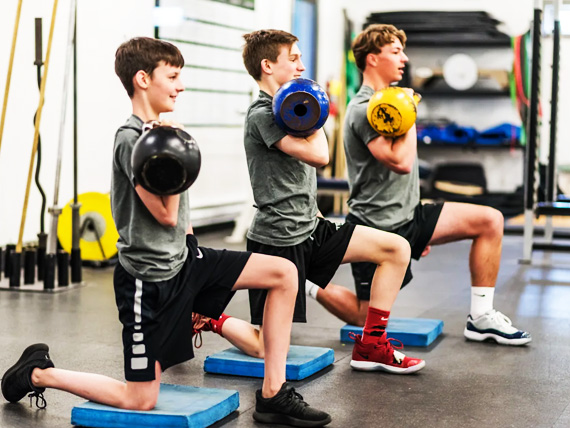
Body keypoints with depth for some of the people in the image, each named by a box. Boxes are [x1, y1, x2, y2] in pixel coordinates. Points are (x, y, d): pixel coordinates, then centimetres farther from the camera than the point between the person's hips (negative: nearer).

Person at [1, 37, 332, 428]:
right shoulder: (131, 139, -17)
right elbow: (166, 214, -21)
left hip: (183, 259, 9)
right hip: (149, 278, -9)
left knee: (284, 273, -5)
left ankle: (273, 396, -1)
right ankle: (40, 372, 17)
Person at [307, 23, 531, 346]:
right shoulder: (364, 109, -17)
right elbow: (401, 161, -29)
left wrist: (421, 231, 22)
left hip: (407, 217, 9)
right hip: (378, 226, -9)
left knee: (490, 221, -3)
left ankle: (481, 318, 1)